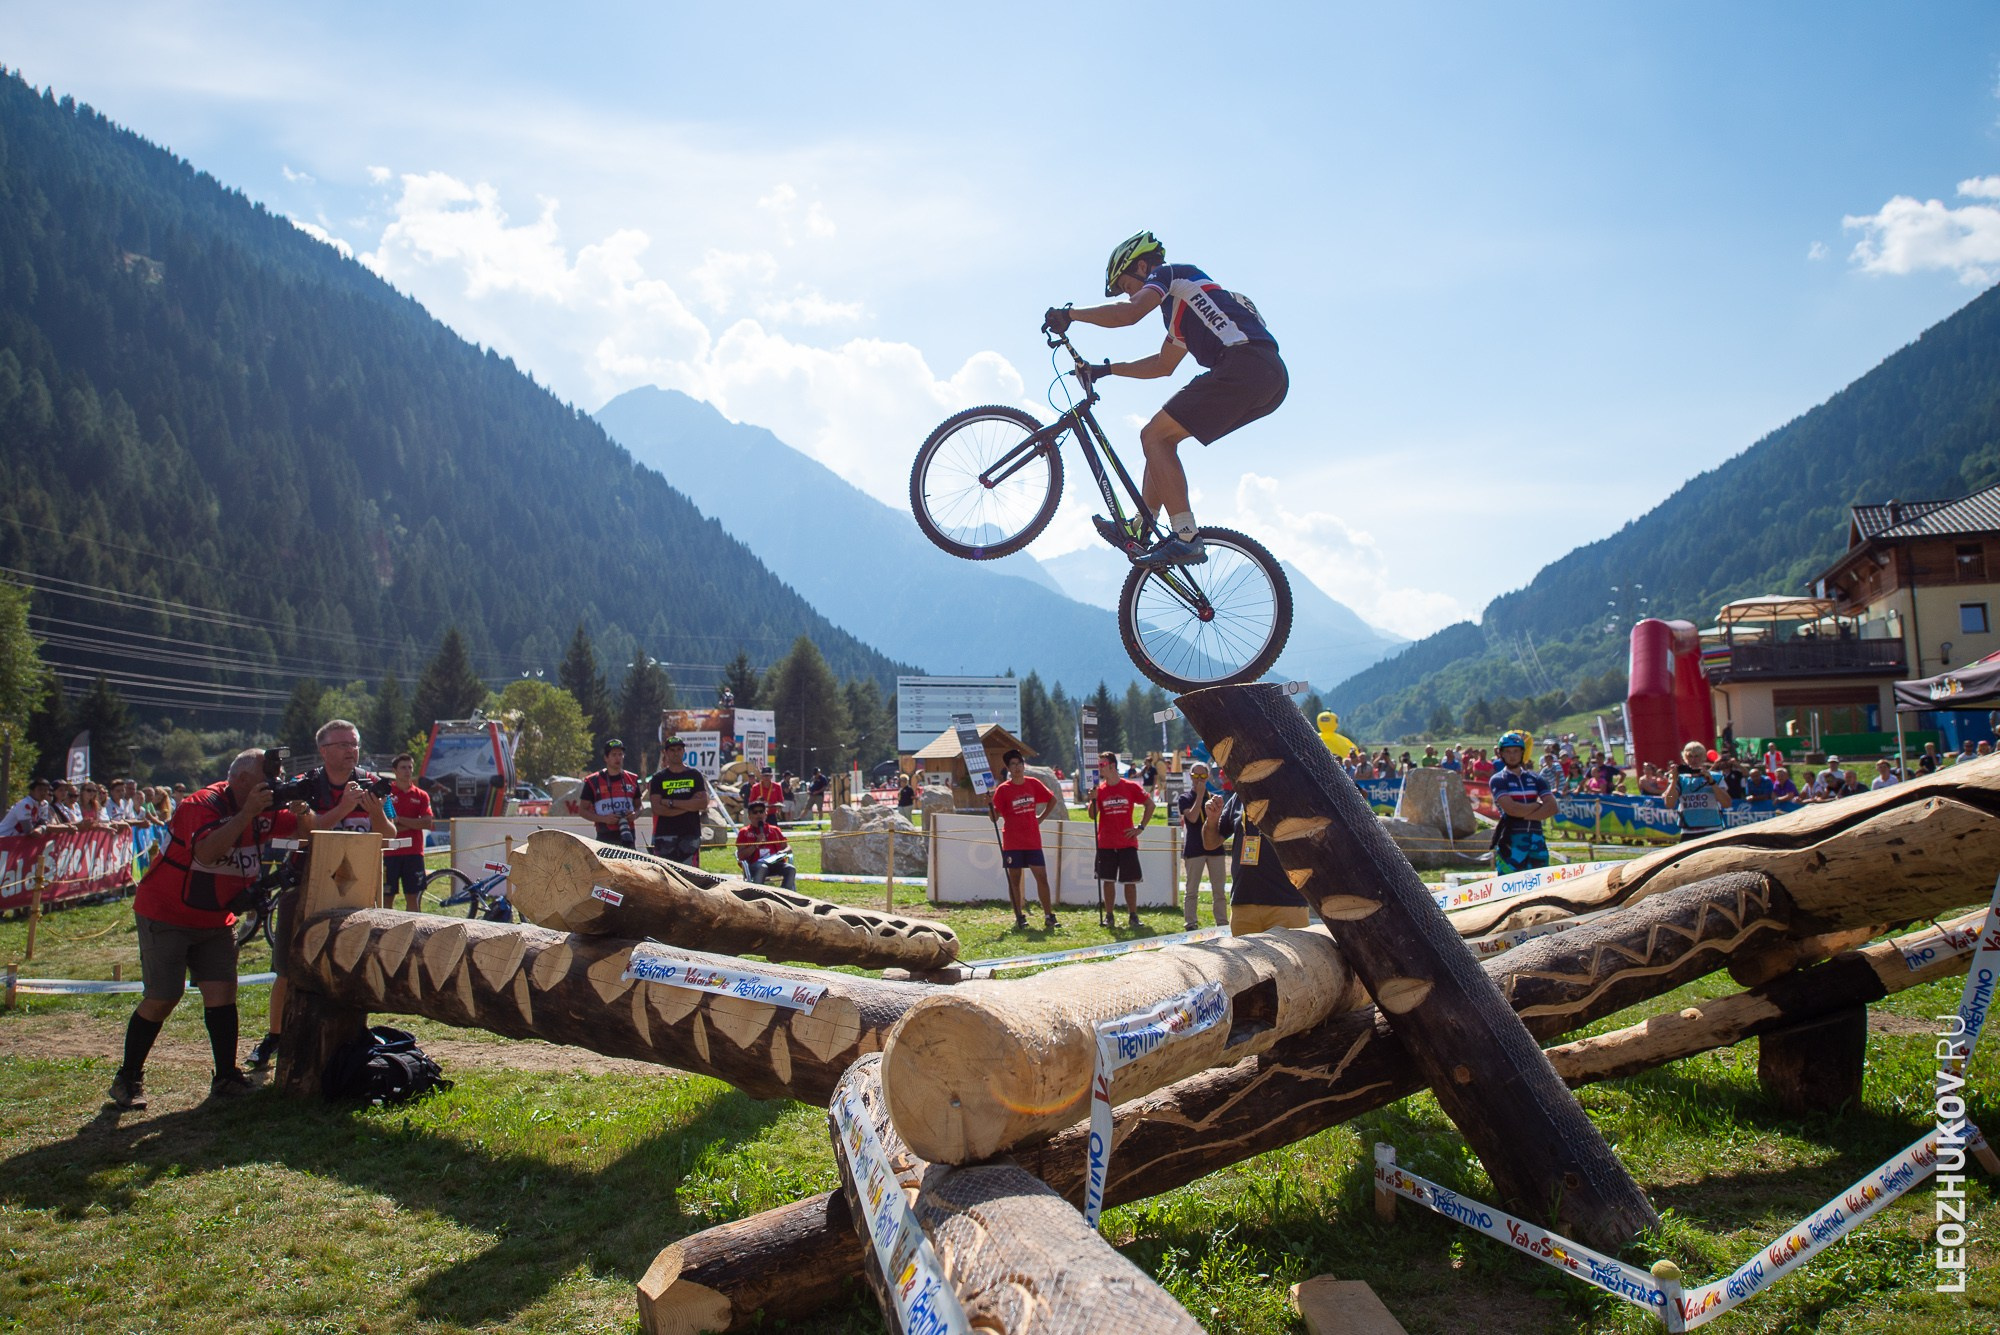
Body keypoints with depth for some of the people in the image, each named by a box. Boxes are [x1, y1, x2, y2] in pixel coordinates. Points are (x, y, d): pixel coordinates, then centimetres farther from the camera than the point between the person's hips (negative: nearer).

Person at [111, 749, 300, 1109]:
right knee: (161, 999, -4)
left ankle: (226, 1078, 2)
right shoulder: (203, 805, -23)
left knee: (222, 992, -3)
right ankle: (127, 1079, 13)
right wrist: (246, 813, -42)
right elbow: (206, 853, -40)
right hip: (166, 916, -6)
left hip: (216, 920, 6)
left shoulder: (263, 813, -2)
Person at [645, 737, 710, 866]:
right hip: (665, 835, -1)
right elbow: (657, 808, -6)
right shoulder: (659, 777, 7)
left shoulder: (694, 775, 9)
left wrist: (671, 803, -9)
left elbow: (703, 803, -5)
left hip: (690, 833, 1)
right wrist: (689, 805, -9)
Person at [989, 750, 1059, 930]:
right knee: (1014, 879, 3)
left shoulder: (1033, 784, 3)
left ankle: (1049, 917, 5)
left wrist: (1041, 818, 9)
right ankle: (1019, 918, 12)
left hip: (1033, 841, 2)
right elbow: (995, 817, -7)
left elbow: (1052, 800, 18)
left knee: (1042, 877, 0)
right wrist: (990, 805, -25)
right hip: (1012, 843, -2)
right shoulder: (1003, 790, -5)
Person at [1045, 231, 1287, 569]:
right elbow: (1164, 364, 42)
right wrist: (1108, 369, 42)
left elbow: (1129, 313, -12)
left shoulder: (1169, 273, 6)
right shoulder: (1181, 305, 33)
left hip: (1243, 365, -10)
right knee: (1162, 437, 17)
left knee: (1155, 435, -7)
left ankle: (1185, 539, -14)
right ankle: (1139, 532, 18)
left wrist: (1069, 313, 0)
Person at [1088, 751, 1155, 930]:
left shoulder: (1131, 787, -2)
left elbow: (1150, 804, 6)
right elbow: (1093, 816, -1)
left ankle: (1133, 916, 9)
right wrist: (1093, 800, -19)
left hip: (1127, 842, -2)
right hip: (1106, 844, 2)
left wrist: (1140, 827, 0)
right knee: (1108, 880, 3)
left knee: (1130, 881, 1)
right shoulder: (1099, 789, 3)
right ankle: (1109, 915, 11)